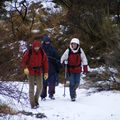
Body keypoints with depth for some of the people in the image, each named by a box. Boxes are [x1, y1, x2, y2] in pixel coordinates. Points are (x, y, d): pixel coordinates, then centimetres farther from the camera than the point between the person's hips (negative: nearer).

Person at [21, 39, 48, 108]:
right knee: (32, 87, -3)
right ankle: (32, 104, 2)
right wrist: (25, 68, -23)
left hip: (39, 72, 3)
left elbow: (45, 62, 4)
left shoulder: (42, 53, 0)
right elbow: (23, 61, -5)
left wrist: (46, 73, 0)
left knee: (40, 87, 0)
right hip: (30, 72, -3)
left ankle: (36, 100, 24)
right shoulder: (29, 52, -8)